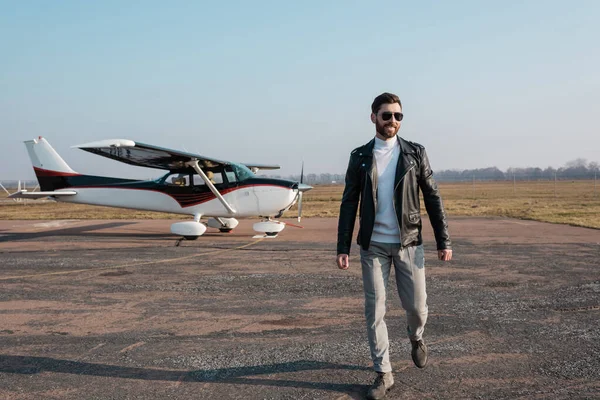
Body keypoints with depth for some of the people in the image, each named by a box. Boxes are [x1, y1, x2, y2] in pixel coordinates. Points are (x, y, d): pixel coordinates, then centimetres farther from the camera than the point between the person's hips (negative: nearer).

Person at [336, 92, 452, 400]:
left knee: (416, 306, 5)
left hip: (408, 243, 0)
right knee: (374, 311, 1)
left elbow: (433, 198, 1)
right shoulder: (359, 156, 2)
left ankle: (416, 338, 41)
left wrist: (443, 241, -2)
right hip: (373, 245, 0)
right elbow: (349, 204, 2)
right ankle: (383, 374, 14)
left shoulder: (415, 153, 0)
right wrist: (342, 248, -2)